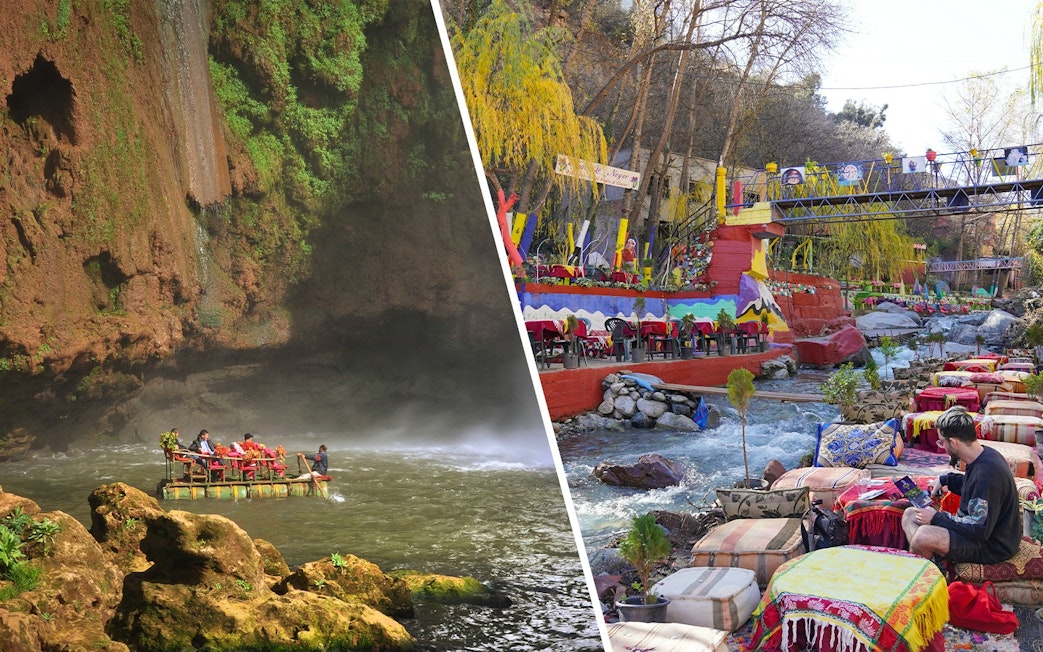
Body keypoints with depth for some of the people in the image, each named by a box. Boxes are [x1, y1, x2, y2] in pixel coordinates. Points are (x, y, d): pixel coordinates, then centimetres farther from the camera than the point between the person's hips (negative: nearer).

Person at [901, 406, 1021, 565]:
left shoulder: (987, 473, -29)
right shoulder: (985, 454, 2)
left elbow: (980, 529, -27)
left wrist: (936, 518, -19)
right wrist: (945, 479, 12)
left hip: (992, 546, -11)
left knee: (924, 535, -31)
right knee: (910, 515, 7)